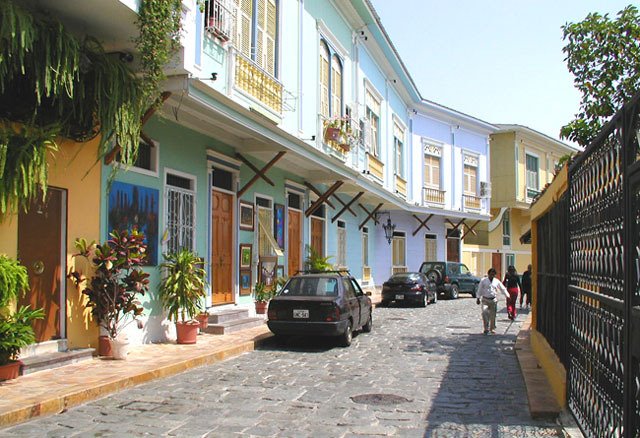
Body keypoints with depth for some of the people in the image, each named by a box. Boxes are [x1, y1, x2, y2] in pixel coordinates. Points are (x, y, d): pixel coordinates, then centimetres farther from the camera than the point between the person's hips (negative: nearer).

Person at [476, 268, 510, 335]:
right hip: (485, 300, -2)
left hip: (493, 300, 2)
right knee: (484, 312, -21)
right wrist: (478, 298, 4)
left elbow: (503, 289, 9)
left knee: (493, 315, 7)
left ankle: (492, 329, 25)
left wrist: (507, 296, -2)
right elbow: (480, 290, 4)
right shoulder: (483, 281, 0)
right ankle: (486, 328, -15)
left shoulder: (497, 281, 5)